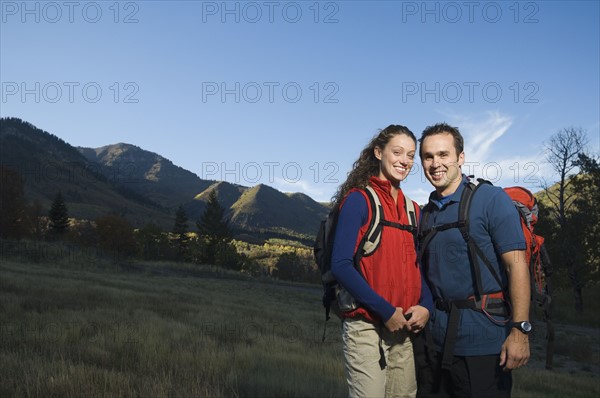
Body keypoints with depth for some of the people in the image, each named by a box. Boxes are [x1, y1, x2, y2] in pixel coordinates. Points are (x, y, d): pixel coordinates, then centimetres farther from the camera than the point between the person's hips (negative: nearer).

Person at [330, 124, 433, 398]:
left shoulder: (412, 209, 12)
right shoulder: (359, 199, -7)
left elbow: (418, 266, 16)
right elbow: (341, 265, -15)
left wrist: (425, 305, -3)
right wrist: (386, 312, -17)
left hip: (404, 329, 6)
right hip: (366, 326, -6)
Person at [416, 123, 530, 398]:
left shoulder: (491, 199, -8)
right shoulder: (425, 213, 10)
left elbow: (516, 265, -13)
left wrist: (520, 330, -19)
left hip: (482, 340, -6)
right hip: (435, 339, 6)